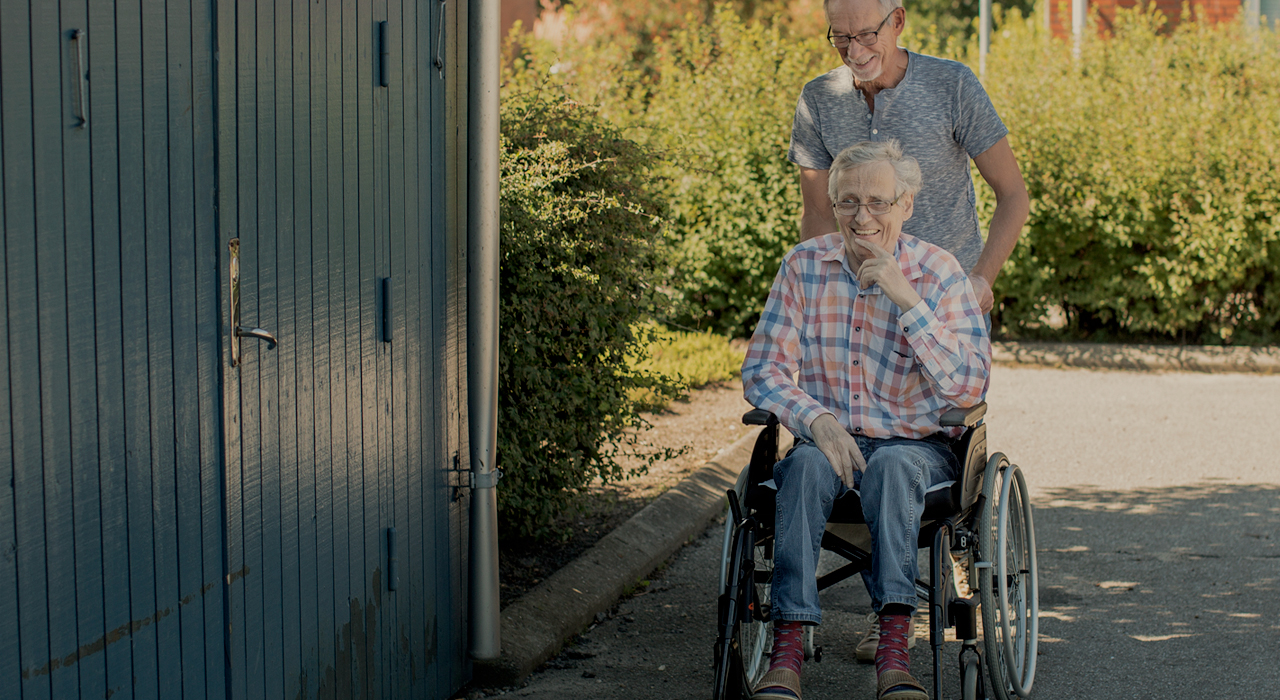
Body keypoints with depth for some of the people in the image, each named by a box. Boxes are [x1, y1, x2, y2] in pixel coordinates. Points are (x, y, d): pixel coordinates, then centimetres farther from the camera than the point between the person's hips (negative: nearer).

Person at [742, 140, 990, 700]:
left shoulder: (938, 274, -3)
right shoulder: (804, 266, 3)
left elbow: (969, 389, -13)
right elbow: (762, 371, 1)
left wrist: (907, 300, -21)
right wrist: (815, 417, -20)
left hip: (917, 446, -1)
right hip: (827, 439, 1)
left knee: (892, 464, -36)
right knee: (807, 464, -33)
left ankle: (894, 648, -43)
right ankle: (788, 649, -40)